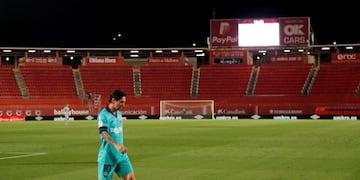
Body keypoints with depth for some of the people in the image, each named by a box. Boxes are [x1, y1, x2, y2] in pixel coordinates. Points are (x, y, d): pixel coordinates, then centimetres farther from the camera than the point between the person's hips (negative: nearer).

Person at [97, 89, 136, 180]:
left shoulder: (119, 113, 9)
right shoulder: (103, 115, -15)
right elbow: (104, 133, -28)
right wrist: (116, 145, -43)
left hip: (121, 154, 7)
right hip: (108, 155, -7)